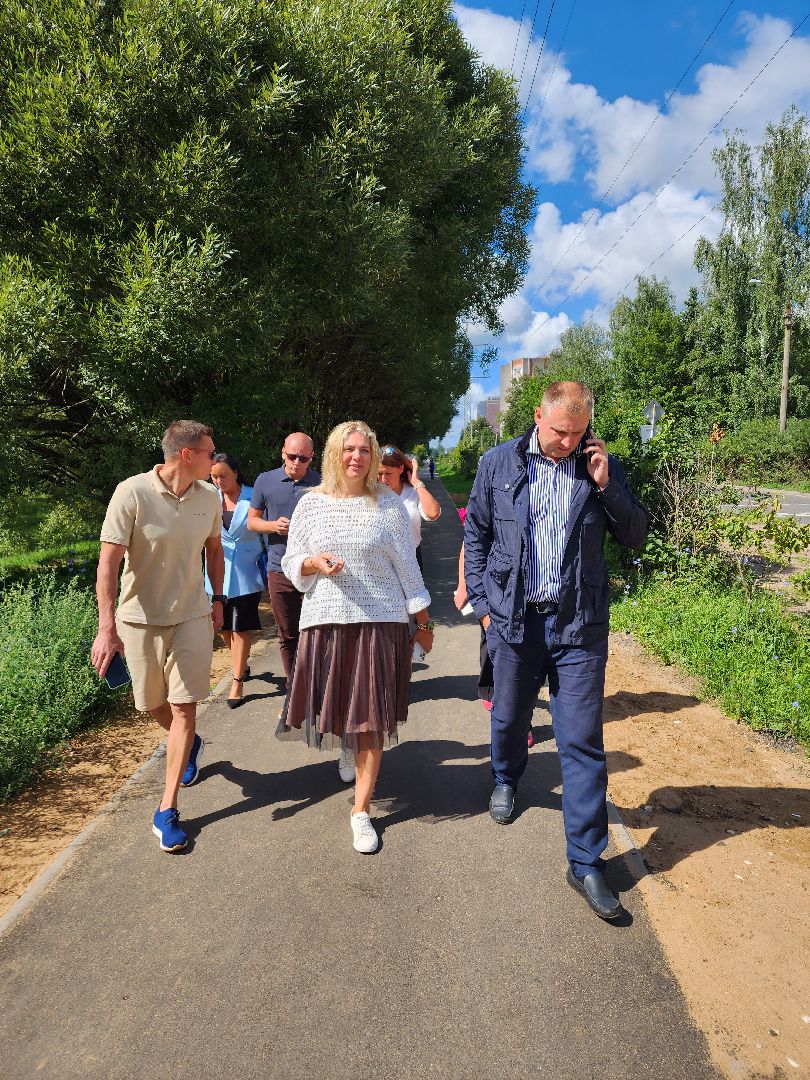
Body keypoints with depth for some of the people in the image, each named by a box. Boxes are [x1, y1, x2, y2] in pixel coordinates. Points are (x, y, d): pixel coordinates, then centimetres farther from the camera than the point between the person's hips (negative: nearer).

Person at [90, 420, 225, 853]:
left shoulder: (209, 496, -3)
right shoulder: (132, 493, -17)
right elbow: (108, 561, -19)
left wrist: (218, 597, 11)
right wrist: (106, 628, -25)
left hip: (192, 616, 2)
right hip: (140, 618, -2)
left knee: (183, 706, -2)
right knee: (153, 704, 14)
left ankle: (167, 810, 9)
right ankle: (189, 743, 48)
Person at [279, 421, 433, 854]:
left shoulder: (388, 504, -1)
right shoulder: (311, 503, 4)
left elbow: (407, 567, 2)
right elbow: (291, 562, 8)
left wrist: (423, 623, 4)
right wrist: (314, 563, -15)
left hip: (381, 621, -2)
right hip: (325, 619, 2)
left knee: (373, 717, 2)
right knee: (333, 706, 12)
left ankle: (361, 809, 17)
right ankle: (346, 740, 50)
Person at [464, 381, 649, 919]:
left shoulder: (601, 466, 1)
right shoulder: (499, 463, 0)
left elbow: (636, 536, 3)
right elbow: (476, 535, 8)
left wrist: (606, 485, -11)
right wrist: (482, 601, 3)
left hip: (580, 625, 0)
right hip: (515, 618, 1)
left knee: (583, 743, 1)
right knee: (509, 719, 19)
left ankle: (586, 861, 14)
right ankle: (506, 781, 52)